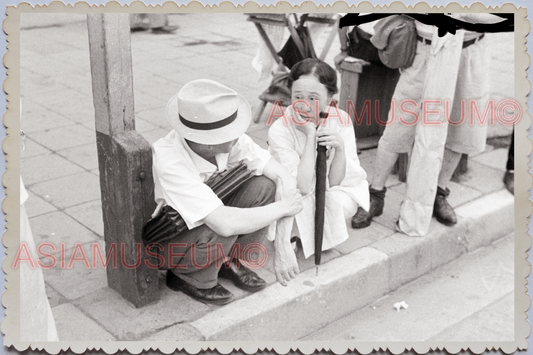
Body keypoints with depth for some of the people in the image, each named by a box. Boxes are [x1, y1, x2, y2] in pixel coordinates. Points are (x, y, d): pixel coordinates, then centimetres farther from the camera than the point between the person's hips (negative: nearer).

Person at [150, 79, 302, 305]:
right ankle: (188, 277, -3)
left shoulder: (229, 140, -21)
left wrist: (283, 245, -25)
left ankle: (232, 262, 3)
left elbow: (281, 177, -18)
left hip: (205, 221, 6)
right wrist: (282, 208, -31)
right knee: (221, 231, -37)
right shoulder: (170, 162, -37)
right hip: (162, 242, -5)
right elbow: (225, 223, -45)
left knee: (263, 186, -18)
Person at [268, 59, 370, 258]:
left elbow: (334, 182, -16)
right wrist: (310, 135, -34)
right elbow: (303, 186, -30)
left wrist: (340, 148, -36)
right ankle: (292, 237, 0)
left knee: (344, 204, -31)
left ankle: (322, 236, 2)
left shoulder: (341, 121, -17)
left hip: (332, 194, 2)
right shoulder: (280, 130, -24)